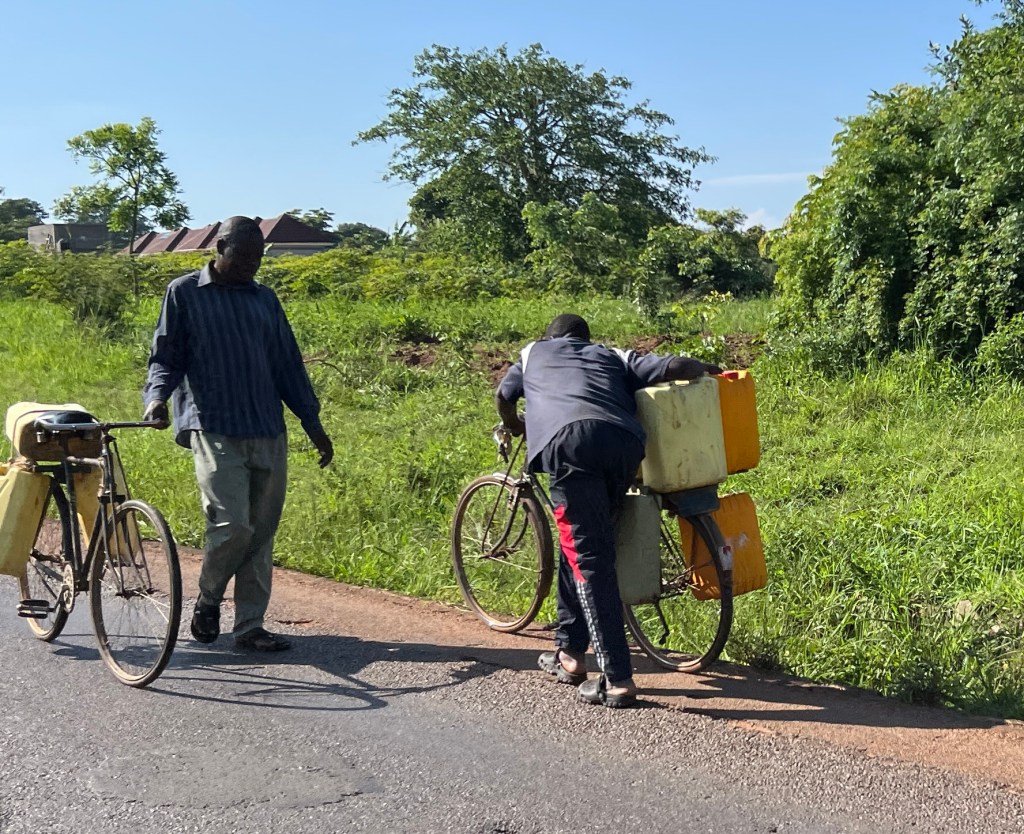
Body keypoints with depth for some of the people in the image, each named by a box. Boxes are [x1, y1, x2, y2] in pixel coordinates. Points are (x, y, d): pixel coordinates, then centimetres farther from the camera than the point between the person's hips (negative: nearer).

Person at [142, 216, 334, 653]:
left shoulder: (265, 299, 16)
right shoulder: (185, 292, 4)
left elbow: (288, 365, 18)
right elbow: (165, 356, 4)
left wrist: (314, 424, 16)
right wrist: (157, 396, -17)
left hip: (268, 432, 5)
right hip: (215, 431, -5)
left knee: (261, 533, 4)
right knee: (232, 525, -15)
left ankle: (250, 625, 14)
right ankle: (207, 600, 13)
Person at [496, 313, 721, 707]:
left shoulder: (534, 351, 35)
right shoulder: (614, 357, 34)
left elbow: (503, 397, 49)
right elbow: (675, 366, 21)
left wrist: (515, 427, 70)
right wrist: (707, 369, 43)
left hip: (570, 440, -3)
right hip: (625, 442, 3)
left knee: (590, 559, -4)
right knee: (582, 545, 21)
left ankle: (618, 679, -9)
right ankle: (569, 651, 28)